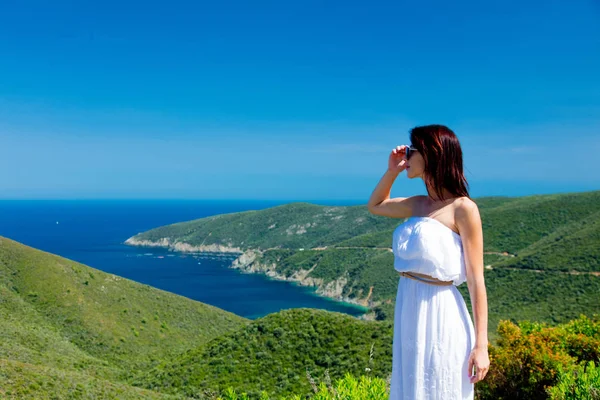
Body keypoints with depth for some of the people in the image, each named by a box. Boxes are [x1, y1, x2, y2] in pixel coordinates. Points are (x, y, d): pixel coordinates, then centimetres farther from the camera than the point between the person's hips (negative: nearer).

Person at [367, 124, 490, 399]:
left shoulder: (462, 208, -10)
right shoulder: (418, 205, 9)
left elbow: (476, 280, -11)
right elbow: (375, 206, 28)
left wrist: (481, 345, -13)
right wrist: (392, 171, 12)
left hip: (440, 316, -7)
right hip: (409, 314, 7)